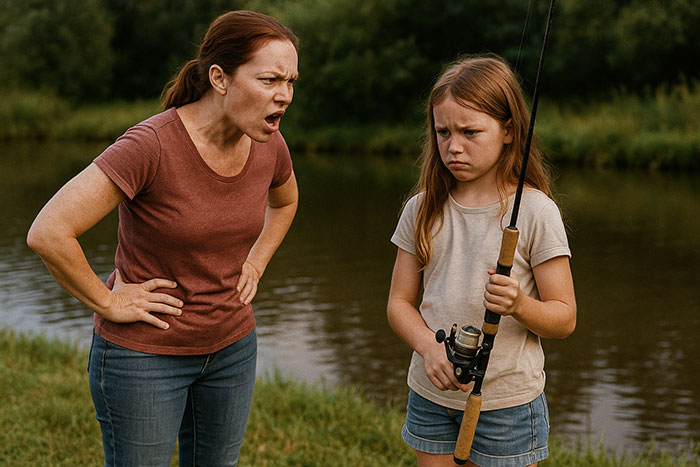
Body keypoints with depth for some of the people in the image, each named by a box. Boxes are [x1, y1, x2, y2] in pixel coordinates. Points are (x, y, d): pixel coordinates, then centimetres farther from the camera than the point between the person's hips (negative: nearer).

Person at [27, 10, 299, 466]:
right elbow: (48, 233, -30)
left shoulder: (269, 146, -7)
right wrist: (106, 301, -19)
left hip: (231, 347, 6)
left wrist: (254, 264, 6)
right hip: (144, 354, -6)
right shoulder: (150, 145, -27)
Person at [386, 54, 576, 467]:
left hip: (508, 400, -3)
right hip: (430, 395, 3)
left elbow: (565, 317, -7)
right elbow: (400, 301, 4)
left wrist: (519, 305, -27)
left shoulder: (535, 211, -10)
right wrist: (429, 346, -15)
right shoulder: (422, 210, 1)